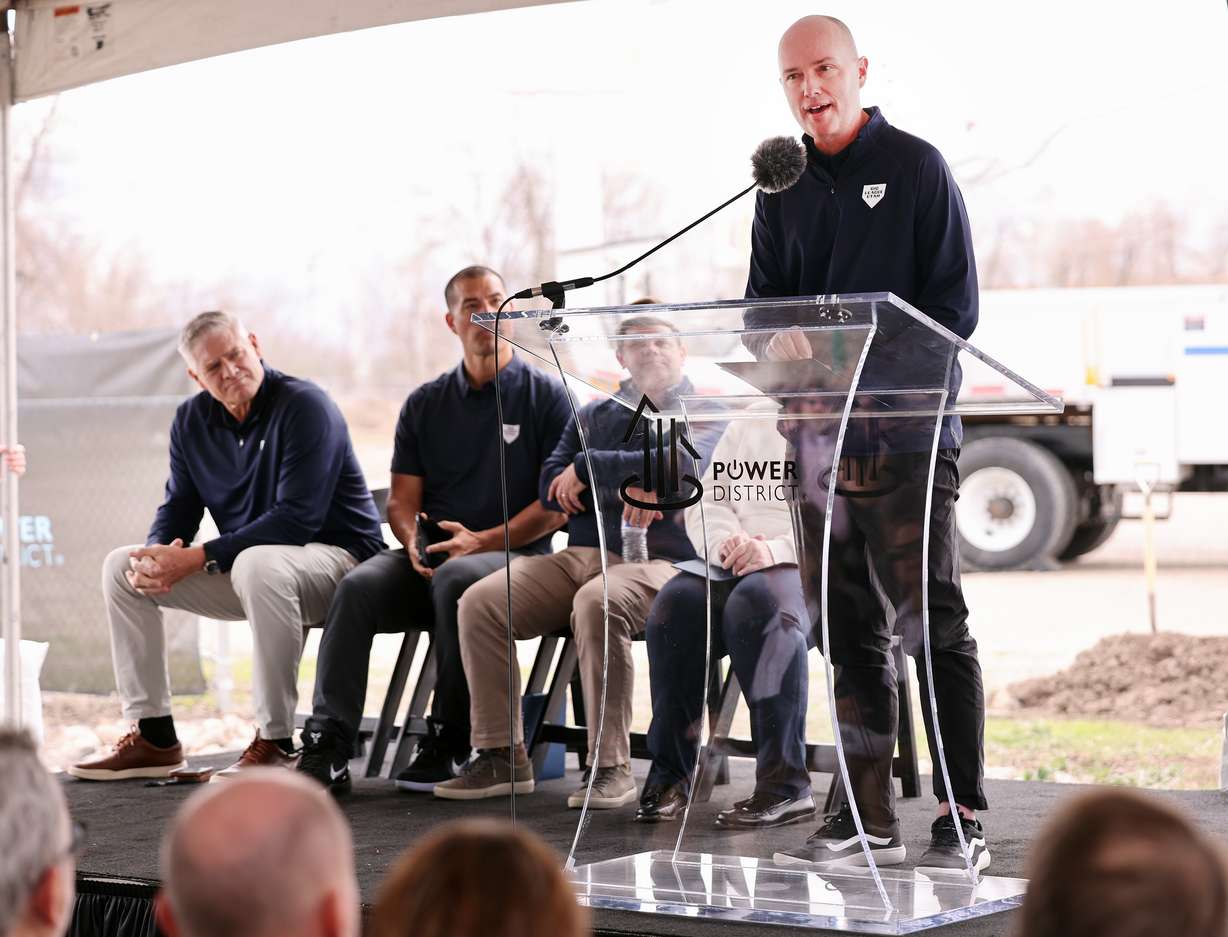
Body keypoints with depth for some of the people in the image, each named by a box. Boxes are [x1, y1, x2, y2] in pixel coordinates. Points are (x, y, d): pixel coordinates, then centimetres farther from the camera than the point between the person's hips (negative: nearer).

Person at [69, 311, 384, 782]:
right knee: (122, 566, 0)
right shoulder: (192, 420, 5)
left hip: (335, 556, -8)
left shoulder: (304, 407, -18)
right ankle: (153, 736, -1)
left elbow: (297, 518, -25)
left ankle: (276, 743, -32)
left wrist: (197, 559, -27)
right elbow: (178, 508, 9)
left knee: (258, 564, -40)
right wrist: (157, 554, -17)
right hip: (246, 567, 8)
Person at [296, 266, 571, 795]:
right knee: (360, 585, -26)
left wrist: (481, 540, -14)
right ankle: (326, 748, -34)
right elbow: (402, 499, 14)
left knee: (456, 578, -37)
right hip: (428, 559, 4)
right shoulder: (425, 404, 18)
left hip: (513, 556, -4)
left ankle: (447, 746, -28)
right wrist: (414, 542, -10)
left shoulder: (545, 396, 5)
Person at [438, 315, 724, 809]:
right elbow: (552, 488, 13)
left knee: (596, 604, -39)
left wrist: (587, 469, -4)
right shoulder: (593, 415, 25)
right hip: (579, 554, 5)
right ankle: (501, 755, -14)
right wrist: (626, 487, -6)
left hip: (657, 560, -5)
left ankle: (611, 766, -32)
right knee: (480, 601, -18)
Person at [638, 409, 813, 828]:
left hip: (806, 568, -4)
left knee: (756, 598, -37)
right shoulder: (747, 427, 24)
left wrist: (777, 548, -23)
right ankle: (670, 774, -24)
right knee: (677, 602, -27)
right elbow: (705, 500, 18)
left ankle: (786, 784, -37)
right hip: (735, 568, 5)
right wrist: (726, 540, -6)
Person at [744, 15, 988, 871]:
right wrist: (778, 341, -11)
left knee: (933, 623, -6)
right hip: (818, 435, 6)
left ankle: (962, 818, -4)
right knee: (850, 630, 7)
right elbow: (761, 306, 13)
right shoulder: (783, 188, 15)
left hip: (907, 427, -5)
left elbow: (954, 305, -5)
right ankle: (869, 816, 12)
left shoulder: (917, 167, 0)